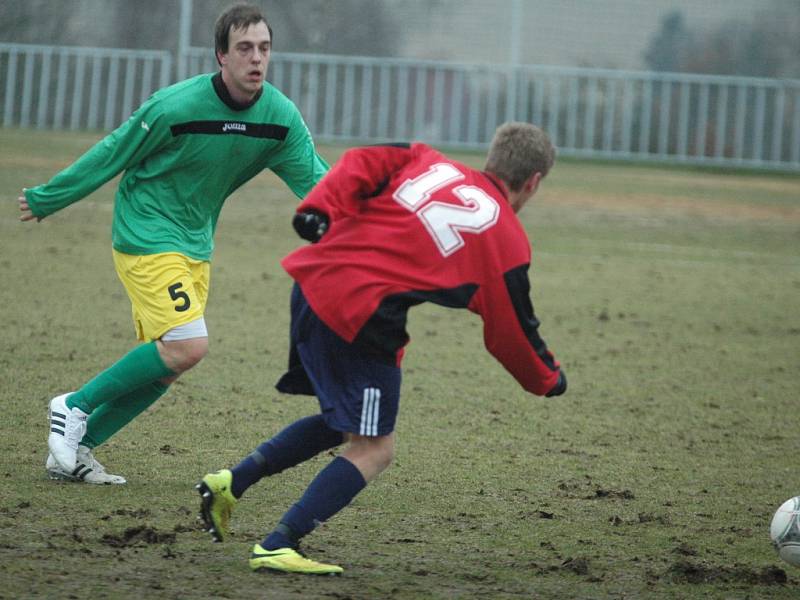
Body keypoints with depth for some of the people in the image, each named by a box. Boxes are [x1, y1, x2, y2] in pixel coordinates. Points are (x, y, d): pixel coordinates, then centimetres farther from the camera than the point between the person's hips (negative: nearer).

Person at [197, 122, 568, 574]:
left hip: (313, 279, 7)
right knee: (373, 450, 4)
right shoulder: (508, 241, 5)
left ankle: (230, 483, 19)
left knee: (342, 424, 25)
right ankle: (277, 548, -7)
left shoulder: (428, 162, 17)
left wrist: (320, 209, -3)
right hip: (363, 321, -7)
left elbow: (360, 165, 3)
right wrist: (549, 379, 28)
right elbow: (512, 332, 12)